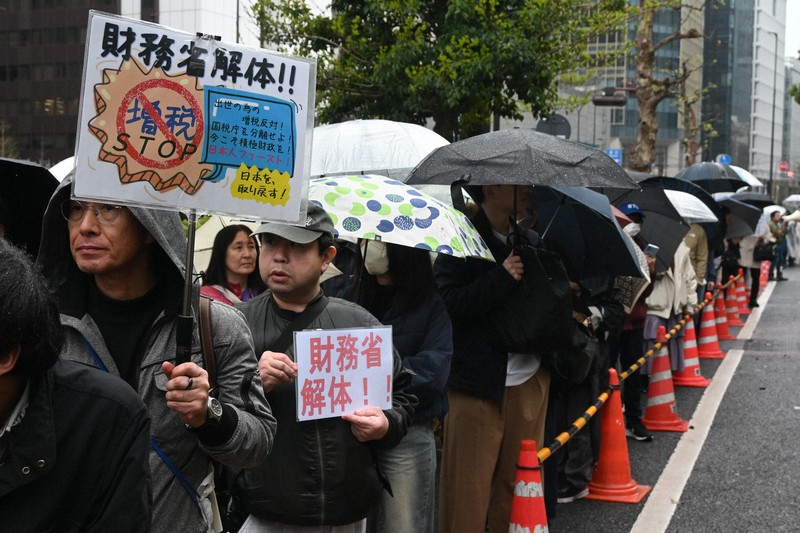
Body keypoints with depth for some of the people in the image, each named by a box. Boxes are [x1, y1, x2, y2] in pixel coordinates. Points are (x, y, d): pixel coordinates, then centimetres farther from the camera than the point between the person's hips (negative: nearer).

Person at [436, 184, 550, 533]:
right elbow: (447, 304, -17)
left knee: (519, 479, 10)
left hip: (530, 382, 6)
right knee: (469, 487, -1)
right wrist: (502, 277, -20)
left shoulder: (531, 242, 13)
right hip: (478, 386, -6)